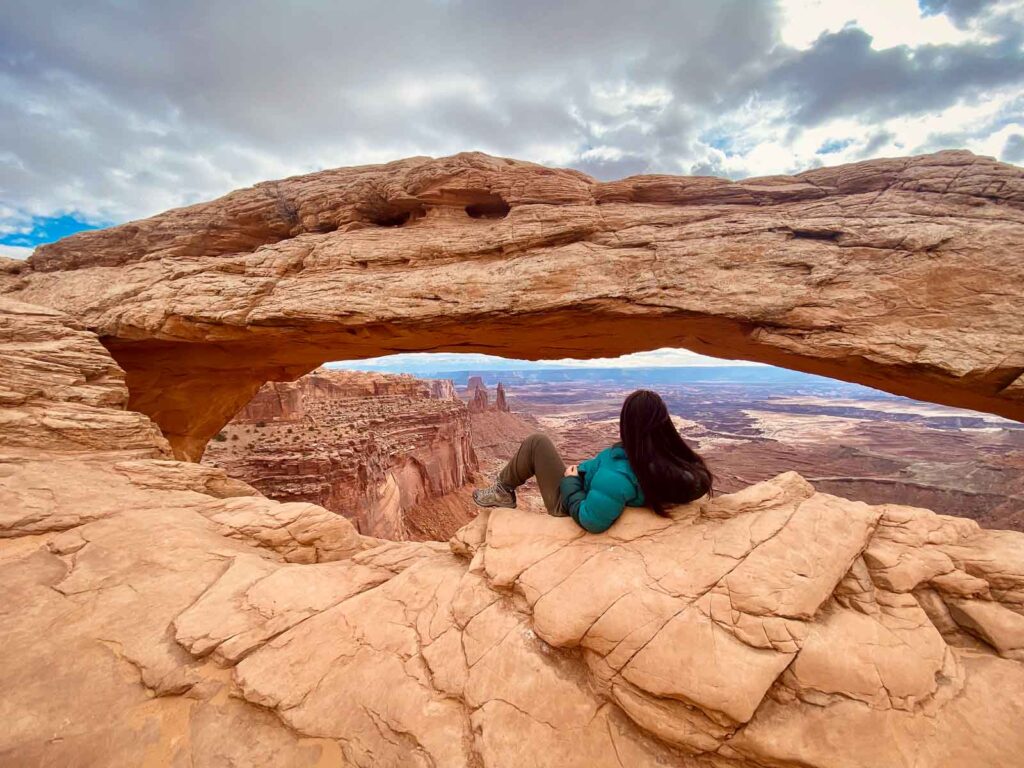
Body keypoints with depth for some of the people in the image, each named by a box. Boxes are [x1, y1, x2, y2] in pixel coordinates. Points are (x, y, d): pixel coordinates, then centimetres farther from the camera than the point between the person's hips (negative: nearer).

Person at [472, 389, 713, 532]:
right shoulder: (674, 461, -19)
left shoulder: (617, 476, -40)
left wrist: (569, 481, -18)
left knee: (537, 442, -5)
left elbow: (589, 521, -35)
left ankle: (503, 492, 16)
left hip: (569, 504, -7)